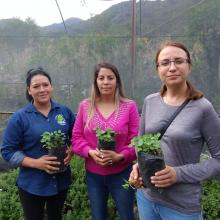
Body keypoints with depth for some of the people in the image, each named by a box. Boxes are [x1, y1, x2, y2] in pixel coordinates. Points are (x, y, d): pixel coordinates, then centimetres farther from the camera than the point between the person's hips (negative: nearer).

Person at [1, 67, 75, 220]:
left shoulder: (65, 111, -2)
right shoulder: (19, 117, -11)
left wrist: (71, 151, -12)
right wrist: (36, 163, -21)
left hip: (61, 181, 3)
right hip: (32, 185, -3)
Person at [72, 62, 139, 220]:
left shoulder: (129, 106, -7)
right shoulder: (85, 106, 0)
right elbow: (77, 137, 2)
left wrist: (120, 156, -21)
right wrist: (90, 152, -15)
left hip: (122, 173, -2)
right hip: (93, 174, 2)